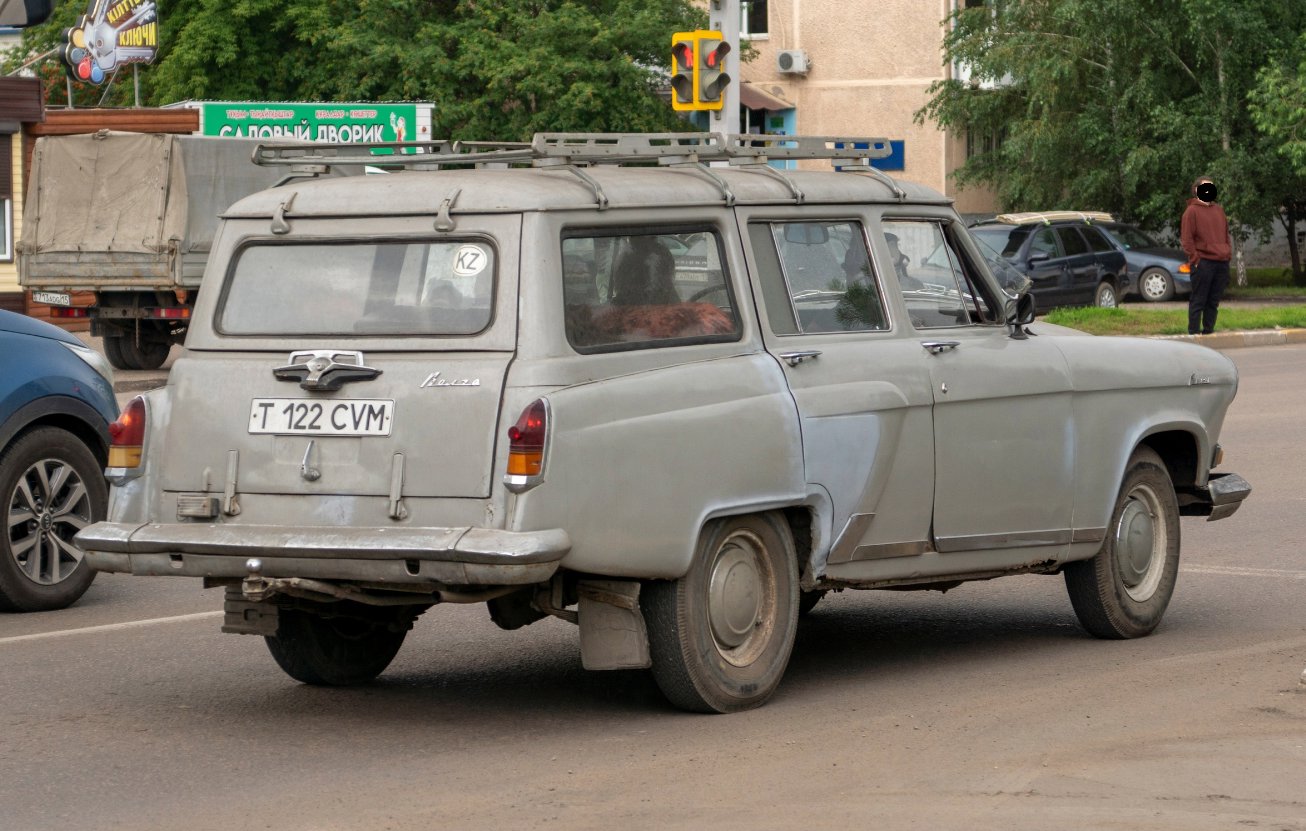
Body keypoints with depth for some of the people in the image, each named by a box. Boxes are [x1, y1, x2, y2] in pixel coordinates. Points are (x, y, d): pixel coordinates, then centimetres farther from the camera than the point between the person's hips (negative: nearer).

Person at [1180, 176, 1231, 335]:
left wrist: (1227, 253, 13)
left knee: (1214, 302, 8)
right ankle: (1194, 333, -4)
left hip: (1222, 262, 6)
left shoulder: (1218, 210, 19)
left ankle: (1208, 331, 12)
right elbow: (1186, 239, -6)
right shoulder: (1192, 211, -2)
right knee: (1198, 300, -5)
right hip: (1203, 262, -6)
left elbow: (1225, 234, 25)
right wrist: (1195, 259, -12)